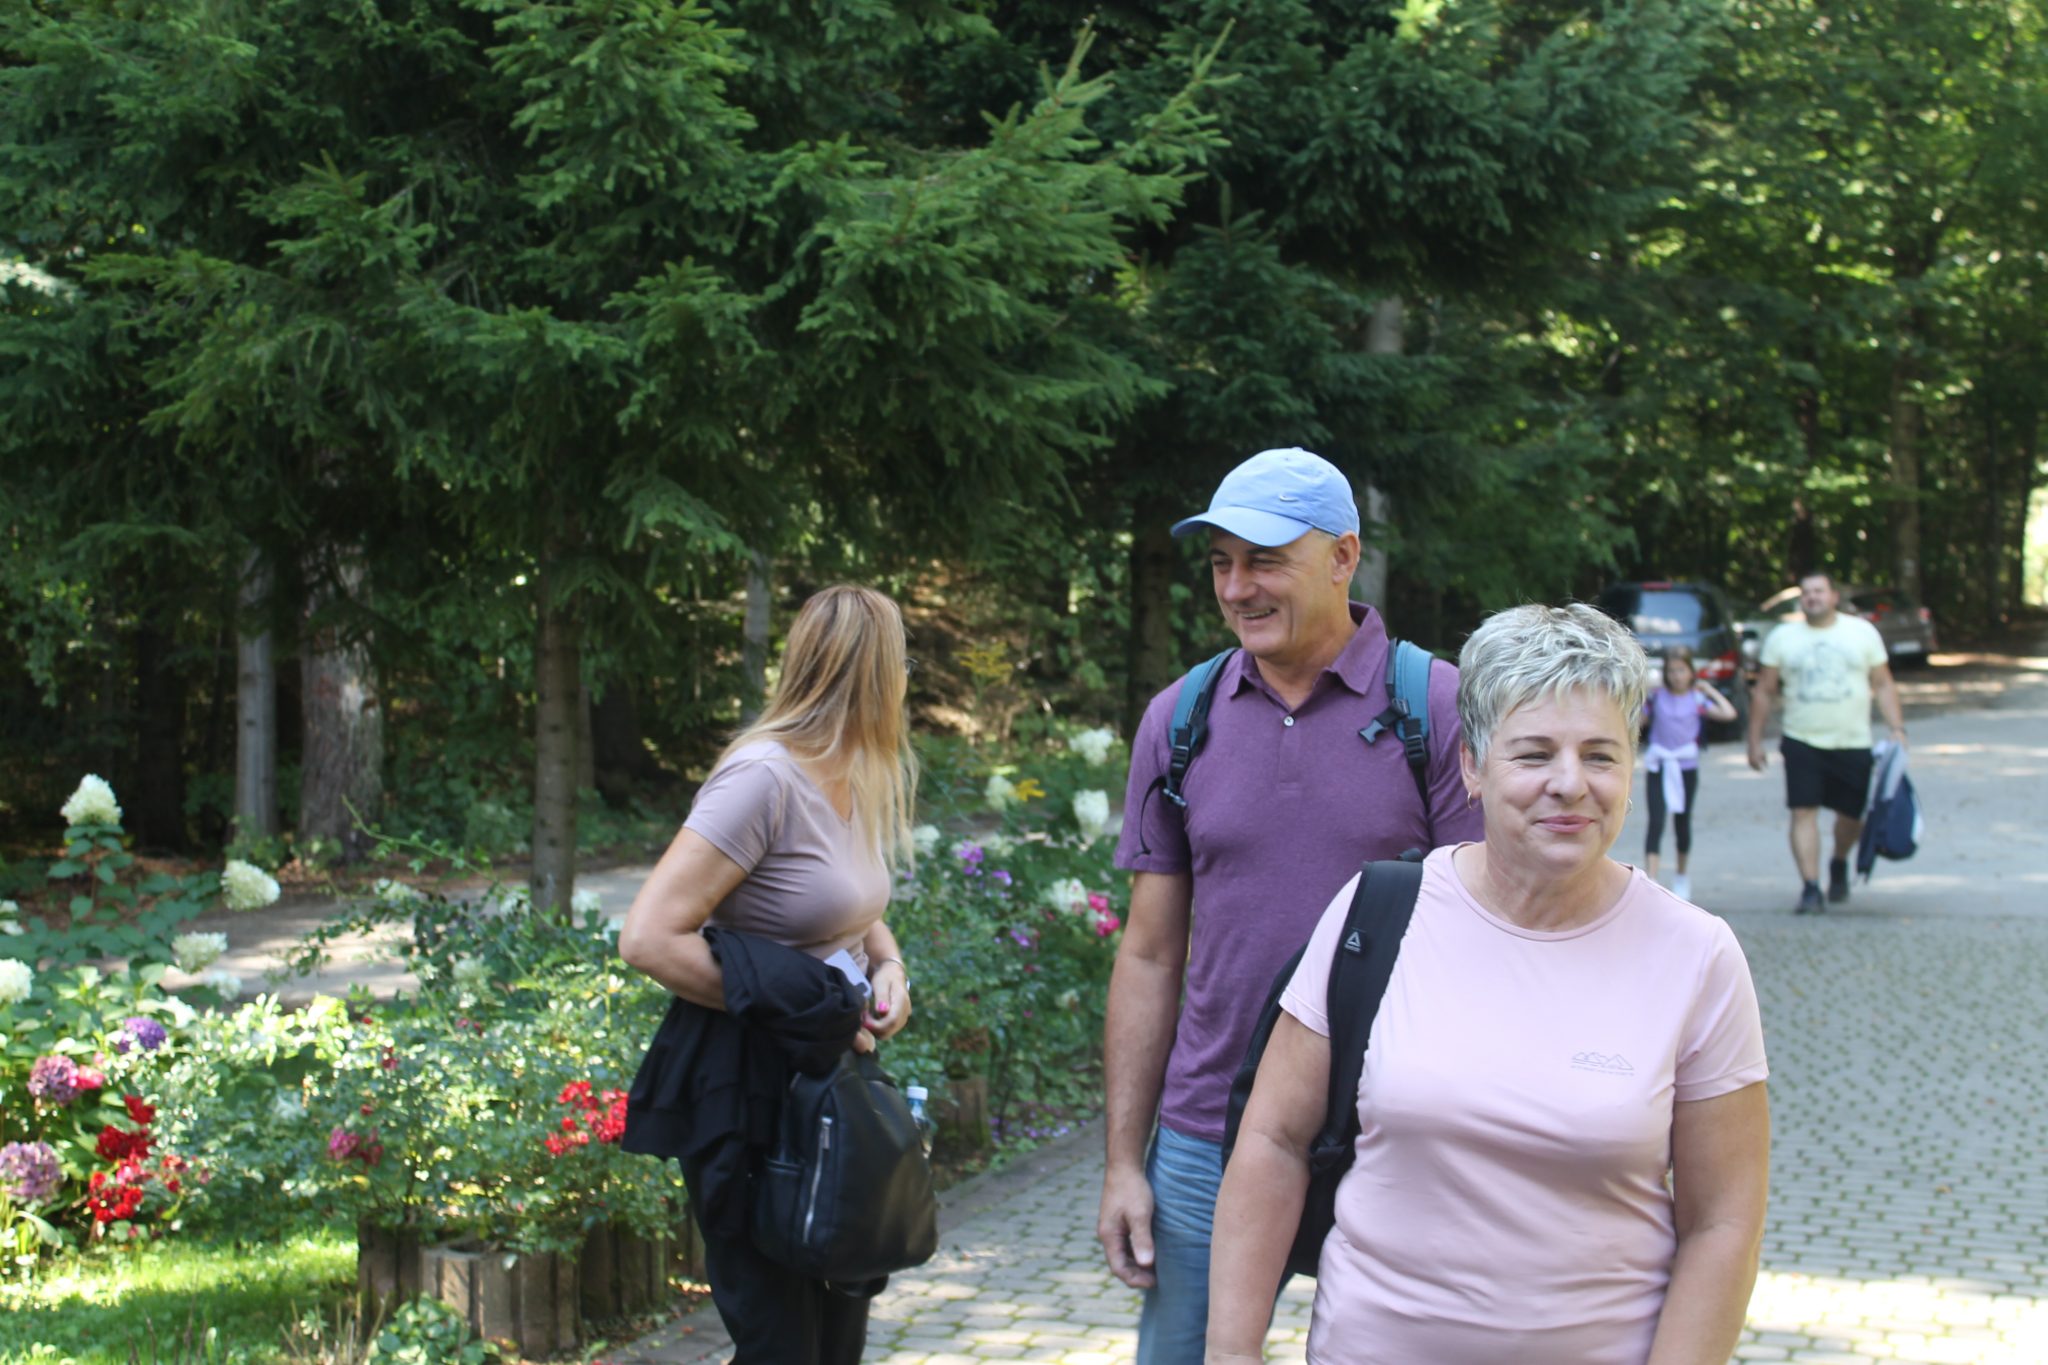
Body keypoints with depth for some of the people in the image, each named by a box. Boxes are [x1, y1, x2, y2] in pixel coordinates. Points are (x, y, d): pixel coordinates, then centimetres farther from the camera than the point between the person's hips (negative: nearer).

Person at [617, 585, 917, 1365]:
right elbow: (648, 938, -24)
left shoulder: (856, 782, 7)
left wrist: (888, 966, 2)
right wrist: (792, 1012, -20)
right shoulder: (765, 778, -20)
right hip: (747, 1093, -9)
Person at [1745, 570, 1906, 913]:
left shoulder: (1863, 632, 6)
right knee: (1803, 813, -10)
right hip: (1802, 742, -1)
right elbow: (1764, 692, 8)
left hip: (1853, 743, 1)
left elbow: (1883, 685, 7)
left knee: (1852, 815, 7)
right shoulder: (1782, 638, 5)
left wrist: (1897, 728, -4)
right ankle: (1810, 889, -7)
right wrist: (1755, 741, 5)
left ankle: (1839, 865, 37)